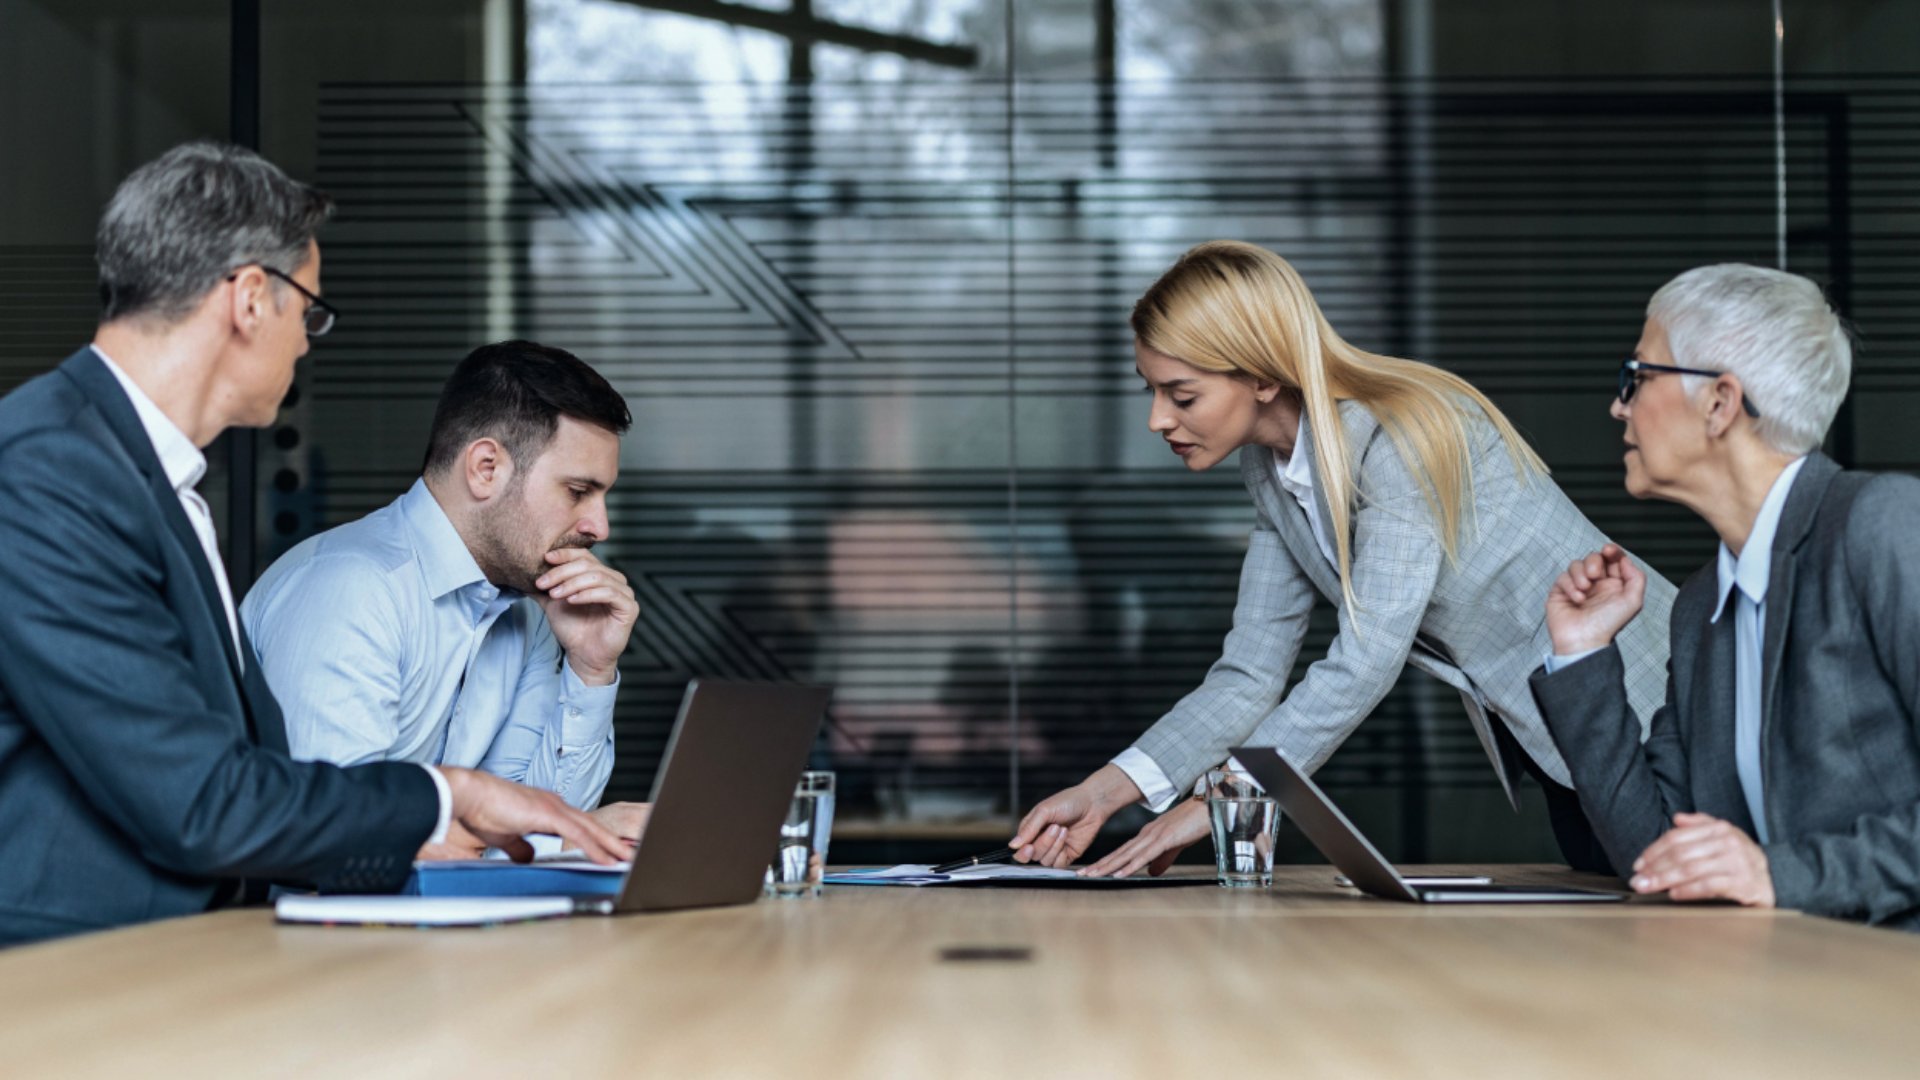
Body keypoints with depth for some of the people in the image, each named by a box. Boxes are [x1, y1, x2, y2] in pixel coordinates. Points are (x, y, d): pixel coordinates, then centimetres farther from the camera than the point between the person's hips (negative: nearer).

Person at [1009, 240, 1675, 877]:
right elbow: (1250, 676, -2)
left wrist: (1217, 805, -34)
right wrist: (1103, 793, -13)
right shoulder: (1269, 470, -1)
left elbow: (1365, 664, -32)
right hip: (1530, 731, 8)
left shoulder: (1397, 439, -27)